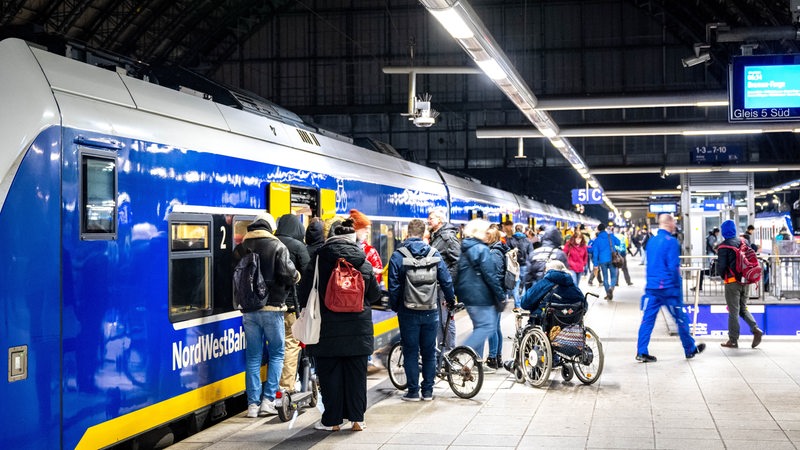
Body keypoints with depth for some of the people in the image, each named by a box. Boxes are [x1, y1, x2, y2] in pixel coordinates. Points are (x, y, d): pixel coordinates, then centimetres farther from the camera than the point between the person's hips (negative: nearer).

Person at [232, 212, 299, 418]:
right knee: (276, 354, 10)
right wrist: (296, 277, 6)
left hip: (249, 309, 4)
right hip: (272, 308, -4)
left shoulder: (240, 249, 5)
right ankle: (268, 399, 4)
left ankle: (253, 403, 8)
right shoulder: (277, 246, -8)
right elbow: (288, 274, -15)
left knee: (253, 356, 9)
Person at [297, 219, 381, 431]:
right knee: (356, 373, 9)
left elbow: (304, 294, -1)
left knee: (329, 374, 6)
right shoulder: (364, 264, 0)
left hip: (327, 328, -2)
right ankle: (357, 418, 11)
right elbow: (375, 295, 9)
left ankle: (332, 420, 10)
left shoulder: (318, 262, -6)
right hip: (358, 329, 2)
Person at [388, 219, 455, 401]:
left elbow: (393, 285, -7)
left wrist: (394, 306, 8)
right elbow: (446, 281, 3)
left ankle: (413, 391, 7)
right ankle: (428, 391, 15)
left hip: (408, 312, -2)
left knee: (410, 352, 6)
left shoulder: (398, 256, -7)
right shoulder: (434, 254, -1)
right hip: (430, 311, 2)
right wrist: (451, 300, 19)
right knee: (429, 352, 11)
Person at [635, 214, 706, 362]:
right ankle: (690, 349, 22)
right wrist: (678, 287, -8)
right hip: (668, 288, -6)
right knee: (681, 319, 9)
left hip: (651, 287, 6)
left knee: (648, 319, 3)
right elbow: (674, 266, -16)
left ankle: (641, 352, -2)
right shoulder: (671, 241, -12)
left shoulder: (651, 240, 10)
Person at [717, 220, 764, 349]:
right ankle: (755, 329, -1)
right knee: (743, 308, 18)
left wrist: (723, 276, 6)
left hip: (732, 281, -6)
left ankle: (733, 340, 7)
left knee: (733, 311, 1)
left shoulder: (723, 247, -12)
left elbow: (721, 266, -14)